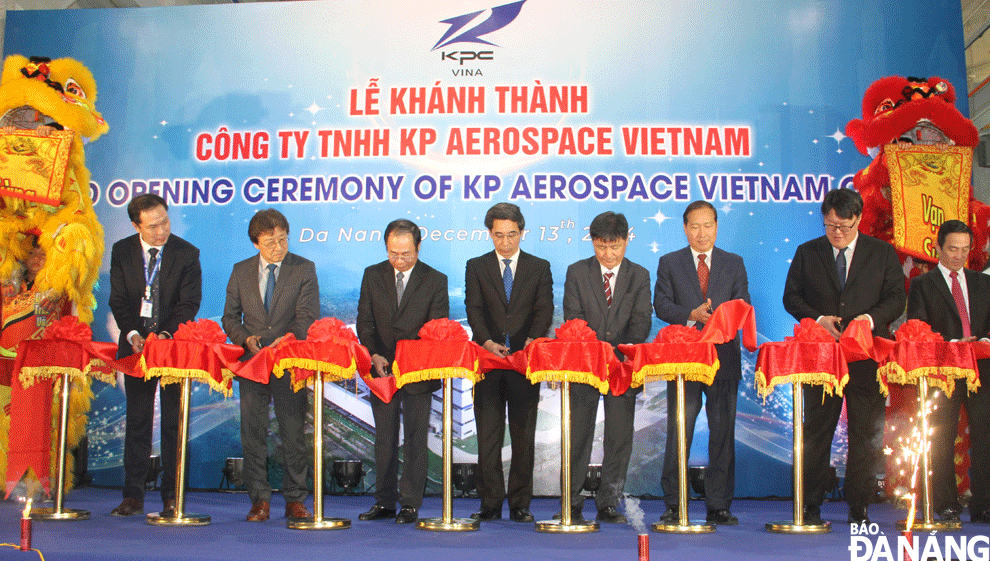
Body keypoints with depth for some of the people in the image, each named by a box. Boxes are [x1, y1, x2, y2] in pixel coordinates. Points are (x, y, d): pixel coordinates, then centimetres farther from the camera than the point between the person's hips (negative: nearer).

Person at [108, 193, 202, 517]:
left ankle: (172, 496, 8)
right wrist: (132, 333, -15)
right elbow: (118, 300, 2)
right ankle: (133, 495, 14)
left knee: (173, 420, 1)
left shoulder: (187, 253, -5)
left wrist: (167, 334, -22)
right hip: (136, 343, 2)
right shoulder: (121, 251, 2)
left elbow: (189, 303, -7)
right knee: (137, 419, 7)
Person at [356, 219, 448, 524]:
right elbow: (364, 322, 2)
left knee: (415, 438, 1)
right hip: (382, 369, 3)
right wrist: (374, 355, -14)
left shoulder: (435, 281, -3)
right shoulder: (372, 275, 5)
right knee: (384, 438, 9)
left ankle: (410, 503, 9)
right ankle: (384, 501, 18)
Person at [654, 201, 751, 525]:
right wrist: (692, 315, -17)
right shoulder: (669, 263, 9)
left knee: (723, 432, 3)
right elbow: (661, 305, -1)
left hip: (724, 358, 2)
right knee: (679, 433, 0)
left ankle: (719, 505, 11)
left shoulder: (734, 264, 13)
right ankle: (673, 504, 7)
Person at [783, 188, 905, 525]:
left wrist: (871, 318, -14)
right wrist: (819, 318, -10)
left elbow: (897, 298, 5)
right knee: (816, 432, 4)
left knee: (866, 433, 3)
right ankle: (811, 506, 11)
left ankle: (859, 507, 13)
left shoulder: (883, 253, 8)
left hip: (867, 355, 0)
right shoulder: (807, 253, 9)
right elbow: (791, 297, 6)